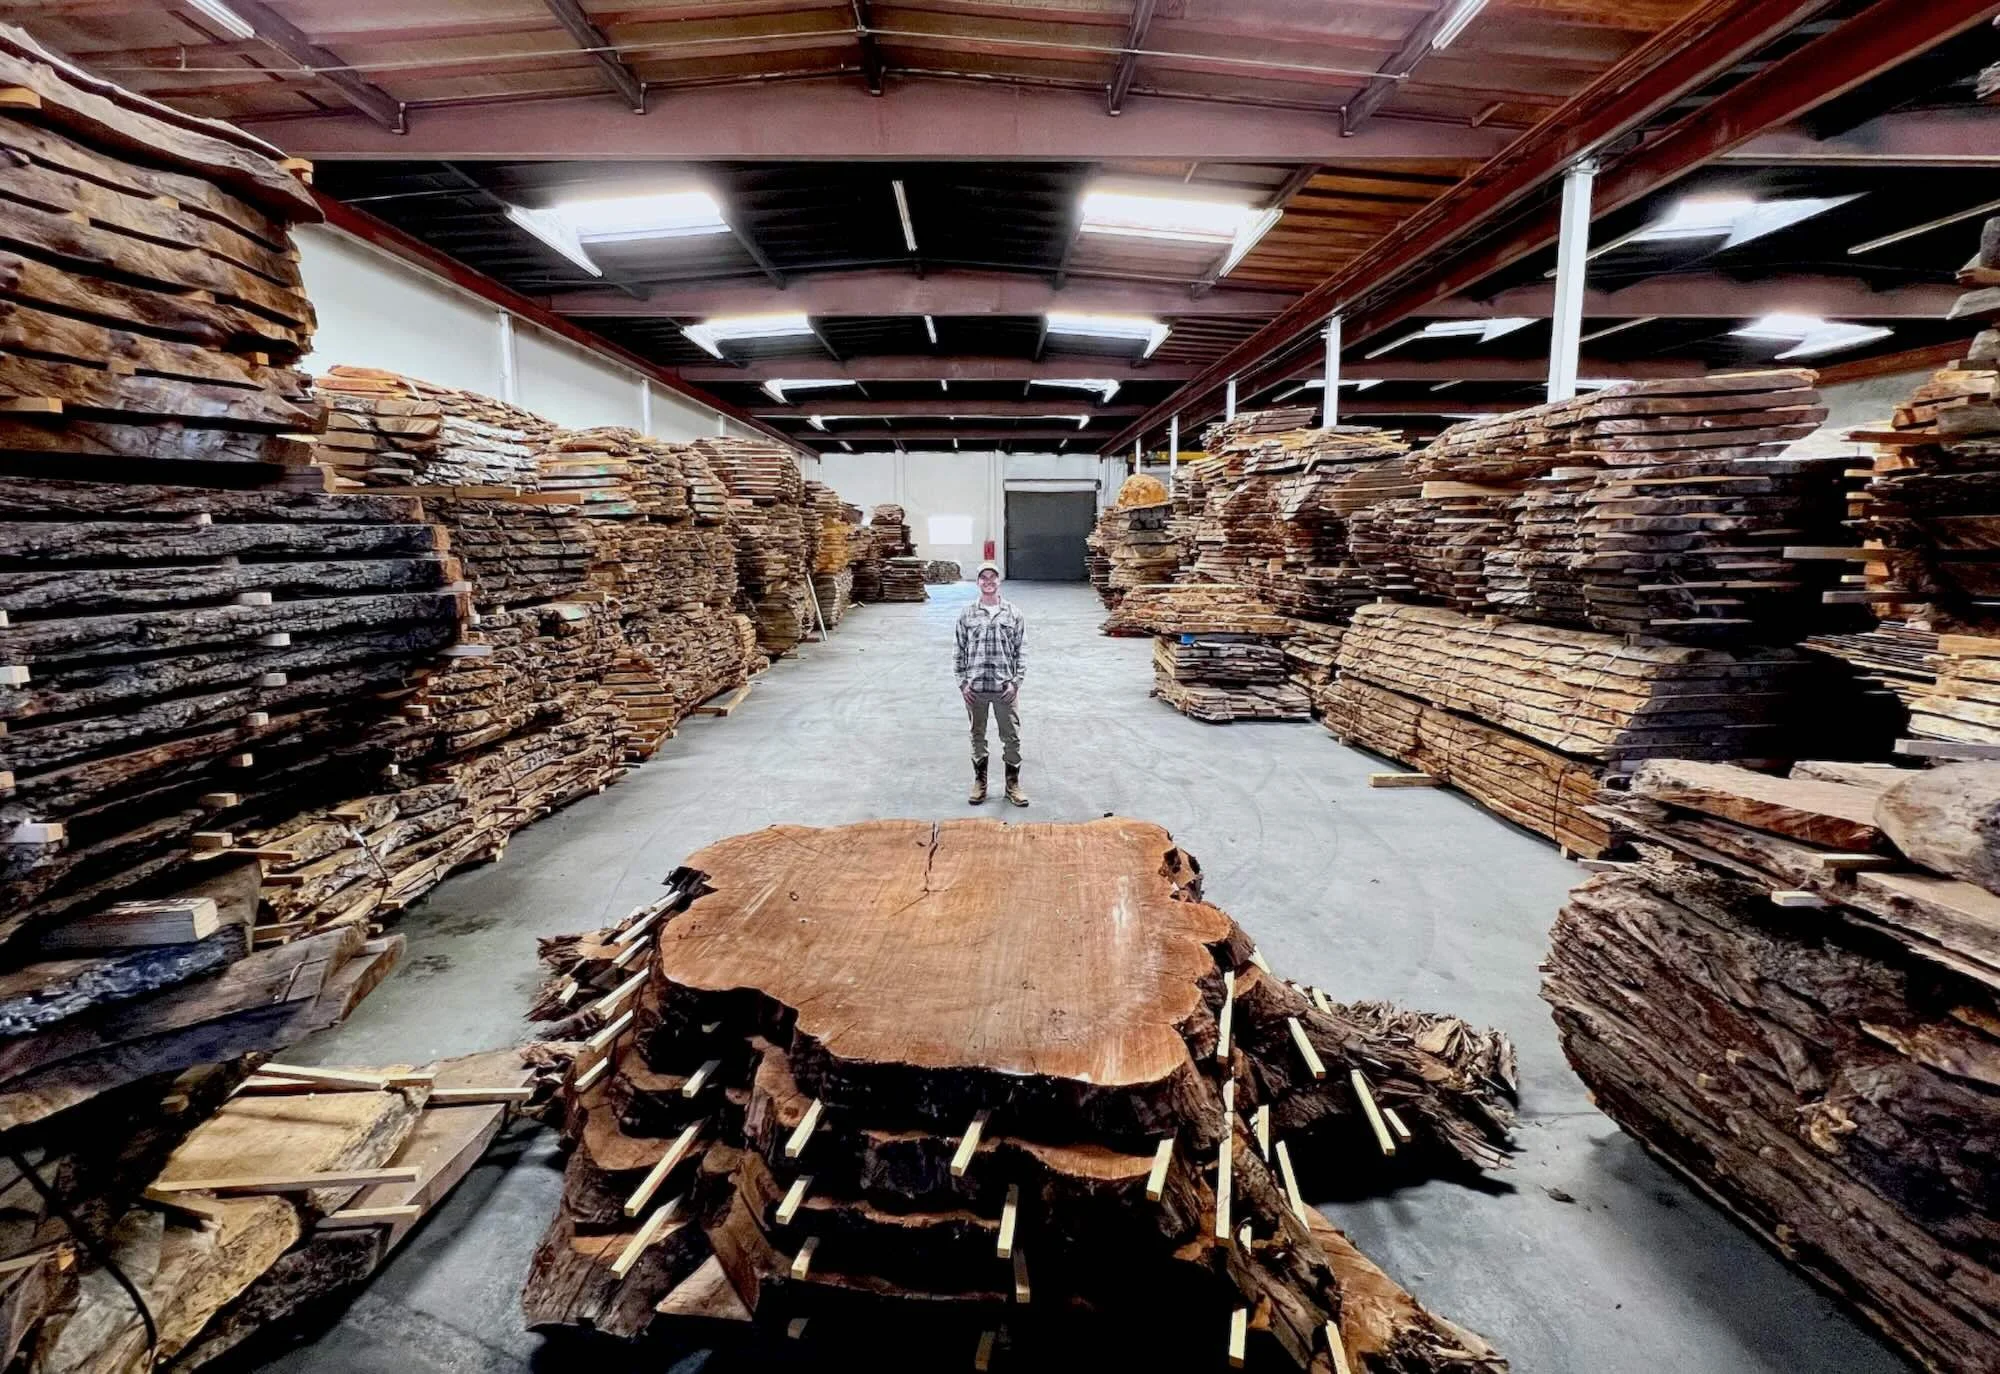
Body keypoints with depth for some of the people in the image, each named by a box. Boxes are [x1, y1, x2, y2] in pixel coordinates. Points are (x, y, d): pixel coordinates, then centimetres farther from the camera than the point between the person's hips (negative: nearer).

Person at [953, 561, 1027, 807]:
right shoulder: (967, 614, 2)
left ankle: (1013, 784, 20)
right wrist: (963, 682, -1)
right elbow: (960, 651, 5)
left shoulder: (1013, 614, 0)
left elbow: (1021, 650, 2)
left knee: (1011, 737, 5)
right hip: (975, 687, 1)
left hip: (1005, 686, 0)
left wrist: (1016, 681, -6)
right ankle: (979, 781, 27)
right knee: (977, 736, 12)